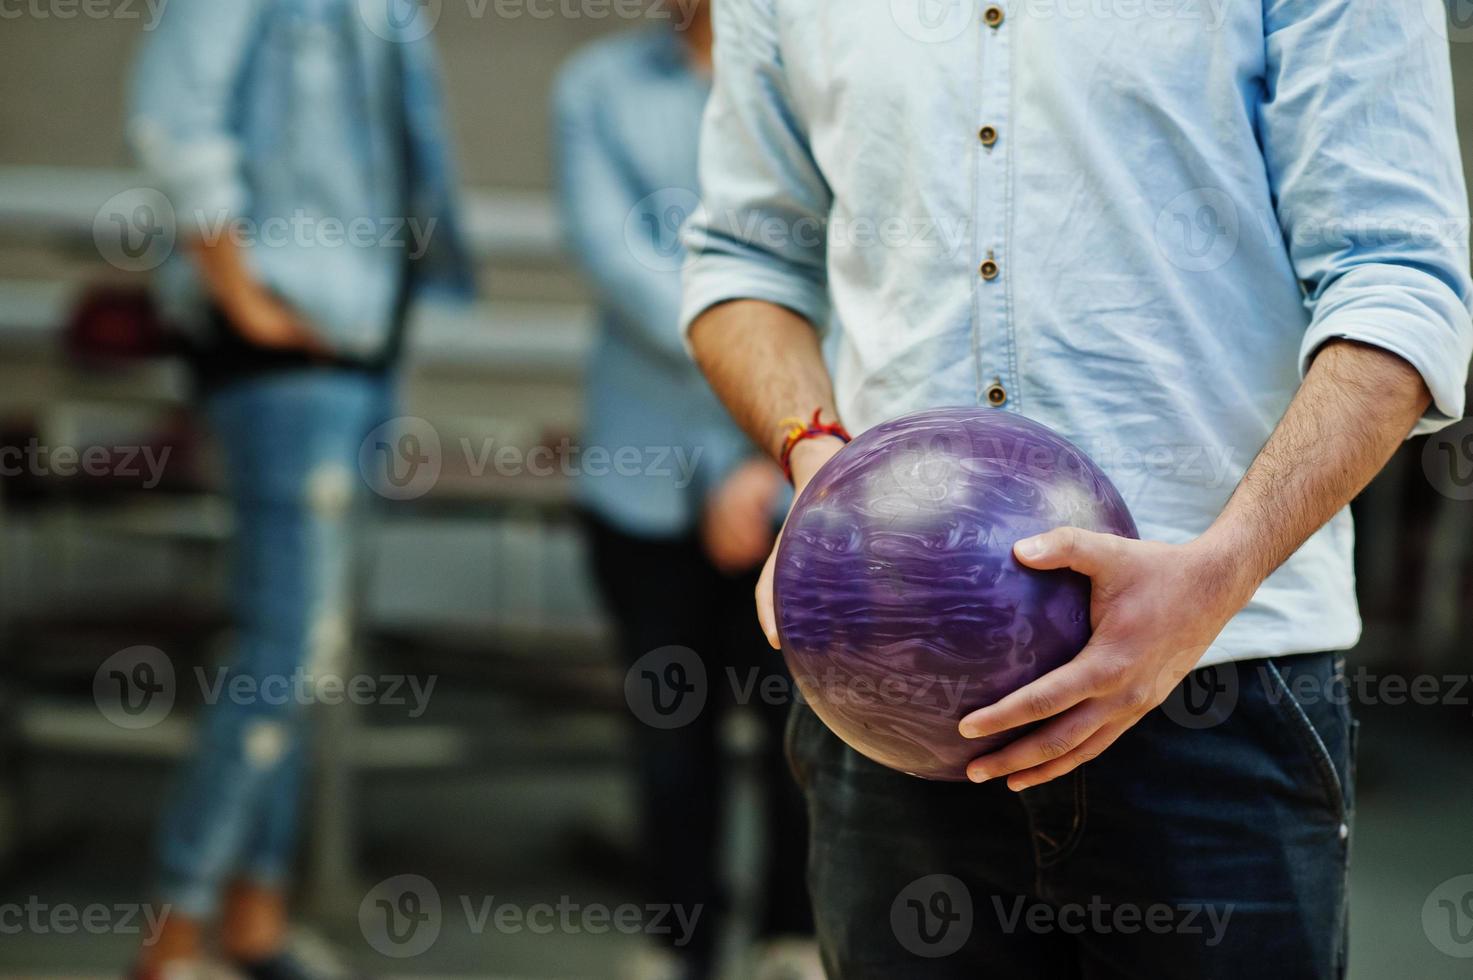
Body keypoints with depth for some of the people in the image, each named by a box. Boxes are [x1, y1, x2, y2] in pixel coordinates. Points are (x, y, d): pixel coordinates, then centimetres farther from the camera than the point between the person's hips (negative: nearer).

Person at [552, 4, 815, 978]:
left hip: (793, 473, -1)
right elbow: (613, 251, -5)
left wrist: (769, 459, -8)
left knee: (805, 719, -2)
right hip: (646, 469, 2)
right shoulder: (600, 84, 8)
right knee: (671, 723, 7)